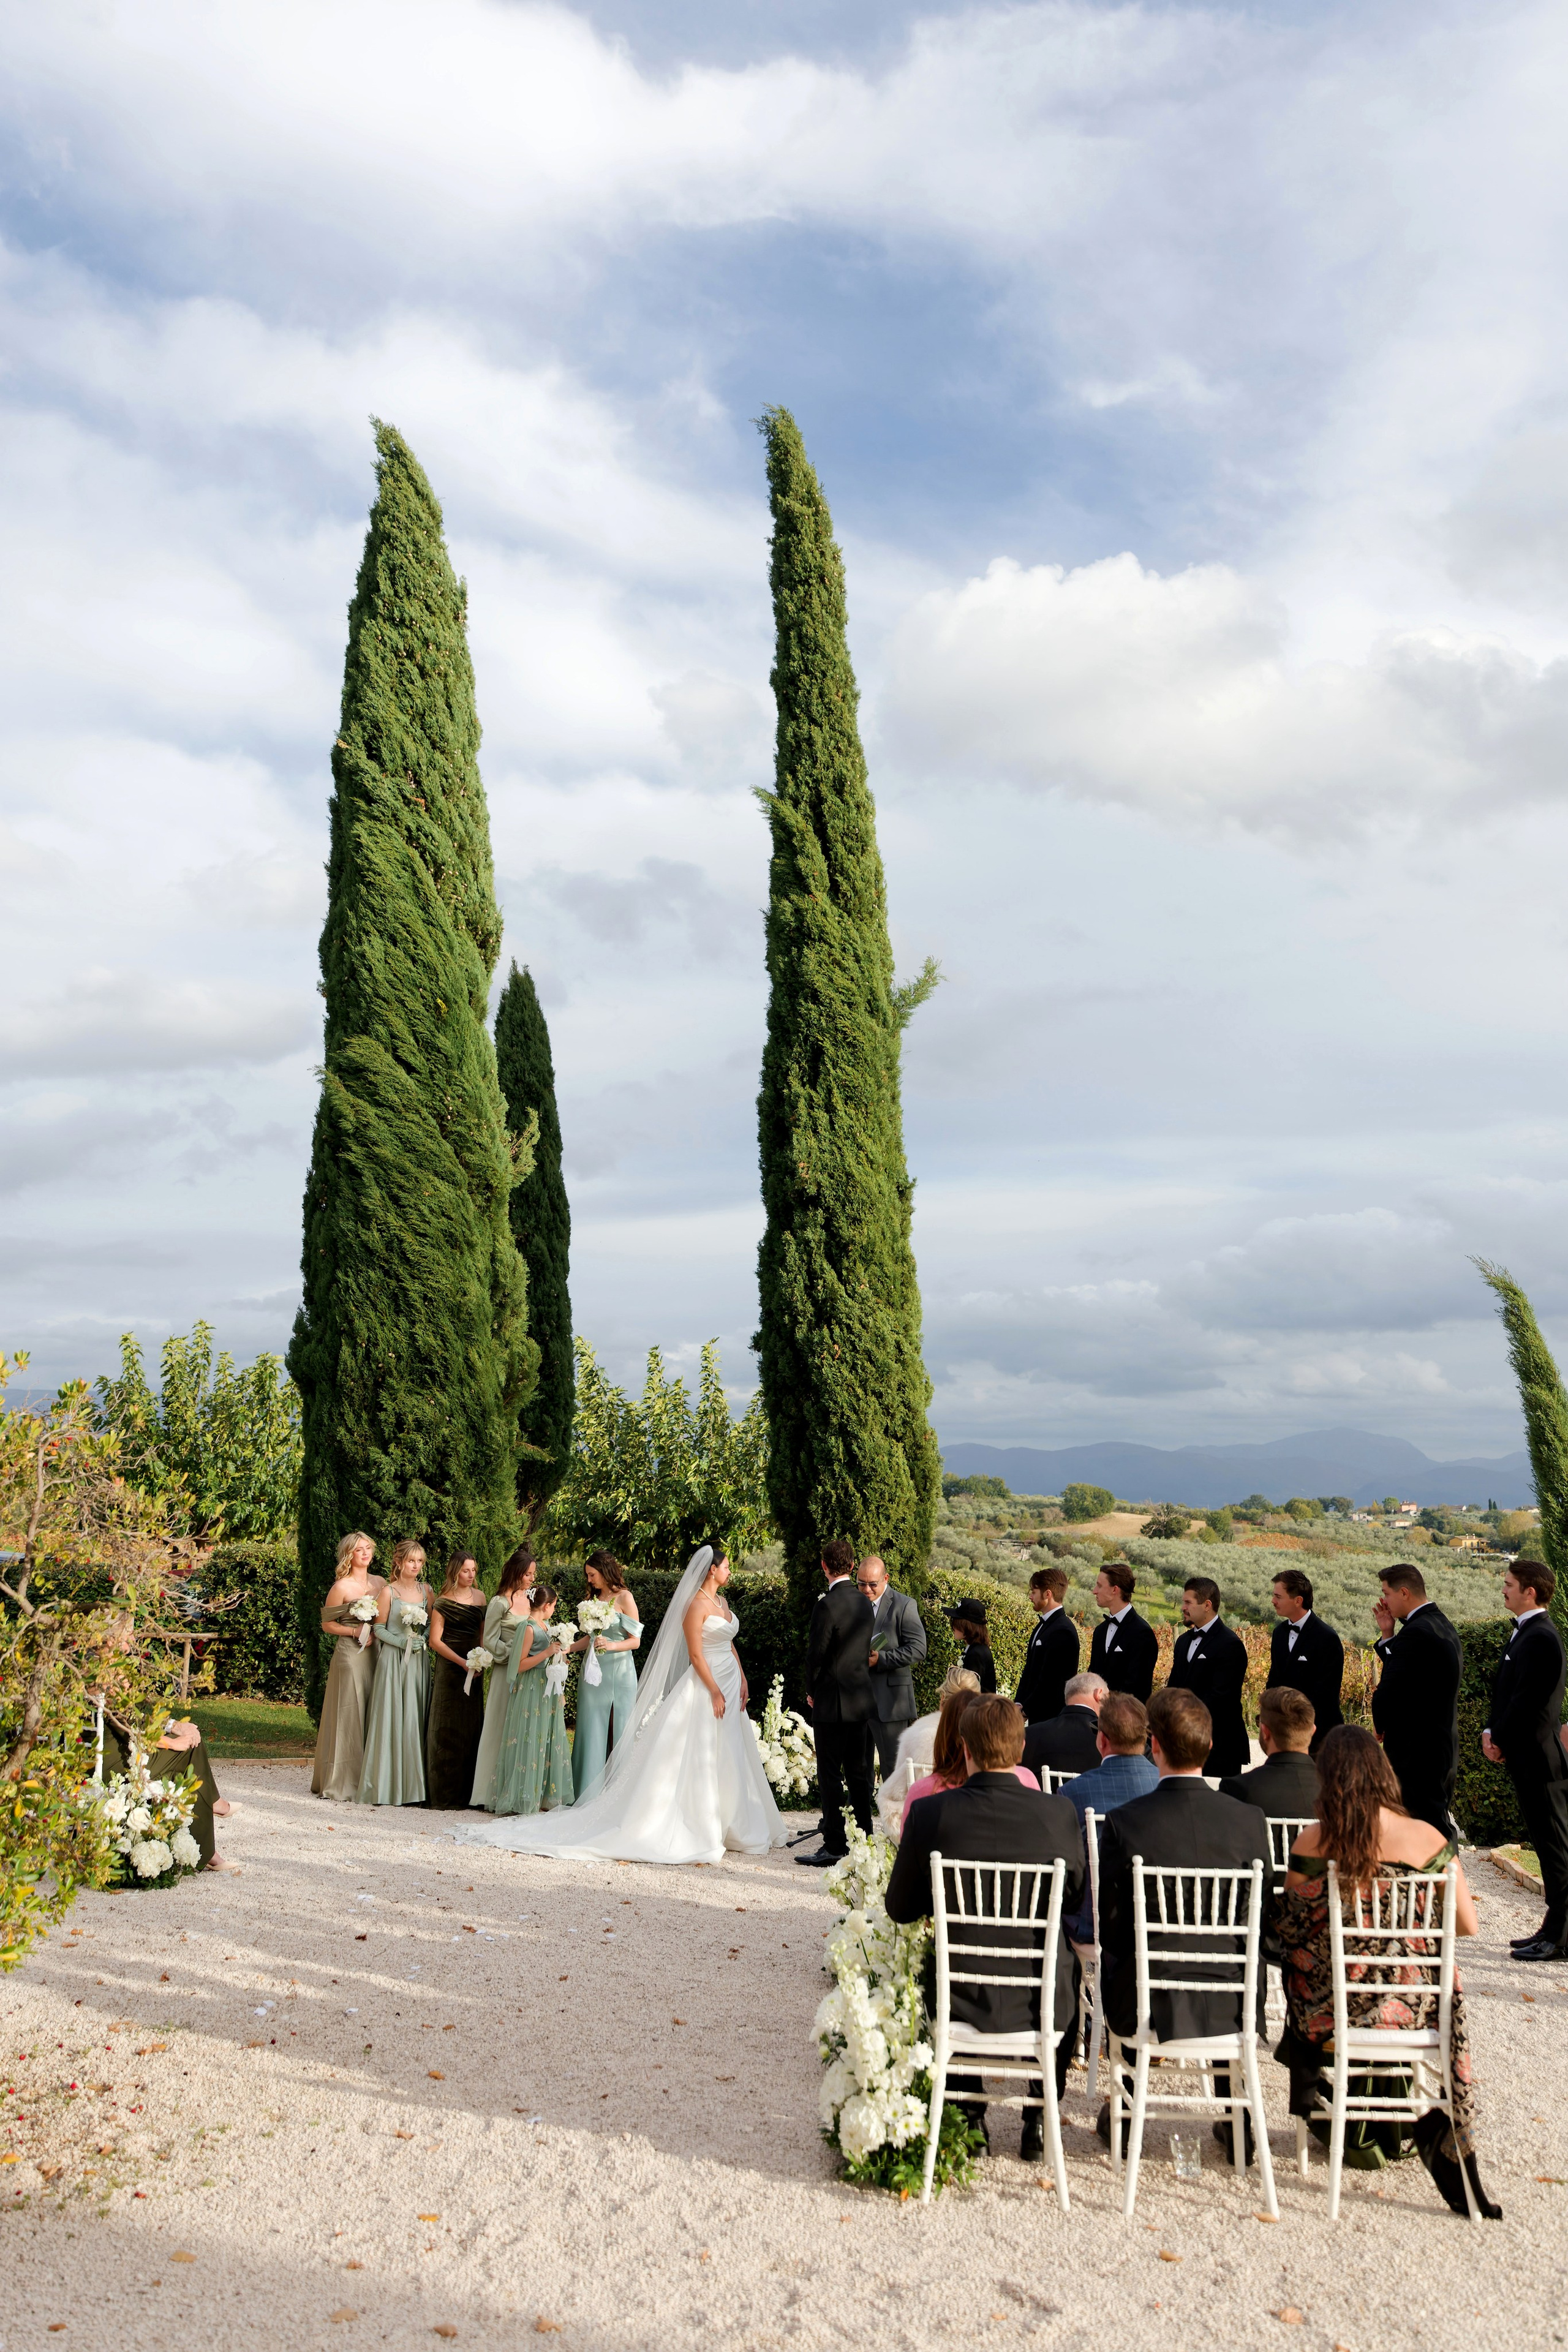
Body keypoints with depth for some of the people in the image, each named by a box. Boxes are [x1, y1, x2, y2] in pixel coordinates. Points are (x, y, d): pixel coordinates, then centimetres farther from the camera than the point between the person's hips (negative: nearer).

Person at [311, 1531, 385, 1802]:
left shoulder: (381, 1583, 10)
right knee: (348, 1716, -4)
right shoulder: (341, 1587, -6)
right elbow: (327, 1624, -2)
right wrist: (356, 1632, -13)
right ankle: (340, 1785, 4)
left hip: (375, 1654, 5)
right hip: (349, 1654, -5)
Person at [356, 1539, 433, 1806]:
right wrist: (402, 1641, -15)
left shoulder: (426, 1590, 9)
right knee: (391, 1719, -5)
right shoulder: (389, 1592, -3)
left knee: (415, 1720, 3)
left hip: (418, 1661, 4)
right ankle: (387, 1785, 1)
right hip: (393, 1661, -4)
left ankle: (413, 1785, 8)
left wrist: (422, 1639, -4)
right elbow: (379, 1629, -2)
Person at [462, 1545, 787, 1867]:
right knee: (699, 1758, -5)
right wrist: (715, 1692, -18)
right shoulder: (696, 1604, -12)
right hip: (706, 1684, -7)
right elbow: (695, 1654, -16)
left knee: (728, 1758, 10)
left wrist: (742, 1680, 8)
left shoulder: (722, 1601, 12)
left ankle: (725, 1826, 17)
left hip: (730, 1684, 8)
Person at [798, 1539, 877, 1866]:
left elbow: (816, 1654, -15)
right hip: (861, 1700, 7)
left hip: (832, 1703, -7)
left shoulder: (828, 1605, -18)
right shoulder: (865, 1603, 6)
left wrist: (811, 1692, 2)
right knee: (858, 1773, 14)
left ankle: (834, 1846, 3)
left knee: (830, 1776, 0)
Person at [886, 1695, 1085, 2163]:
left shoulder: (930, 1812, -15)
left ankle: (969, 2116, 36)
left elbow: (901, 1908, -3)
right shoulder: (1059, 1814, -12)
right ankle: (1039, 2116, 36)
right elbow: (1076, 1899, 4)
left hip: (962, 2001, 0)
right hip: (1041, 2004, 0)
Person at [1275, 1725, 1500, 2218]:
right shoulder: (1427, 1838, -10)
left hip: (1336, 2009, -1)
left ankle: (1355, 2131, 45)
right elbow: (1468, 1925, -1)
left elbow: (1288, 1928, -4)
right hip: (1417, 2005, 1)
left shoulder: (1312, 1843, -13)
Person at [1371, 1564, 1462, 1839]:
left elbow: (1389, 1690, -24)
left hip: (1416, 1753, -10)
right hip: (1444, 1748, 10)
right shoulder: (1443, 1626, 11)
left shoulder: (1416, 1633, -21)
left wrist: (1379, 1726, -6)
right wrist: (1388, 1635, 7)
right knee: (1439, 1826, 17)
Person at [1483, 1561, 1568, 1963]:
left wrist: (1501, 1741, -10)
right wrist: (1491, 1730, 4)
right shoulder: (1524, 1632, 14)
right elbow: (1505, 1690, 17)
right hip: (1527, 1758, 10)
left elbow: (1528, 1700, -21)